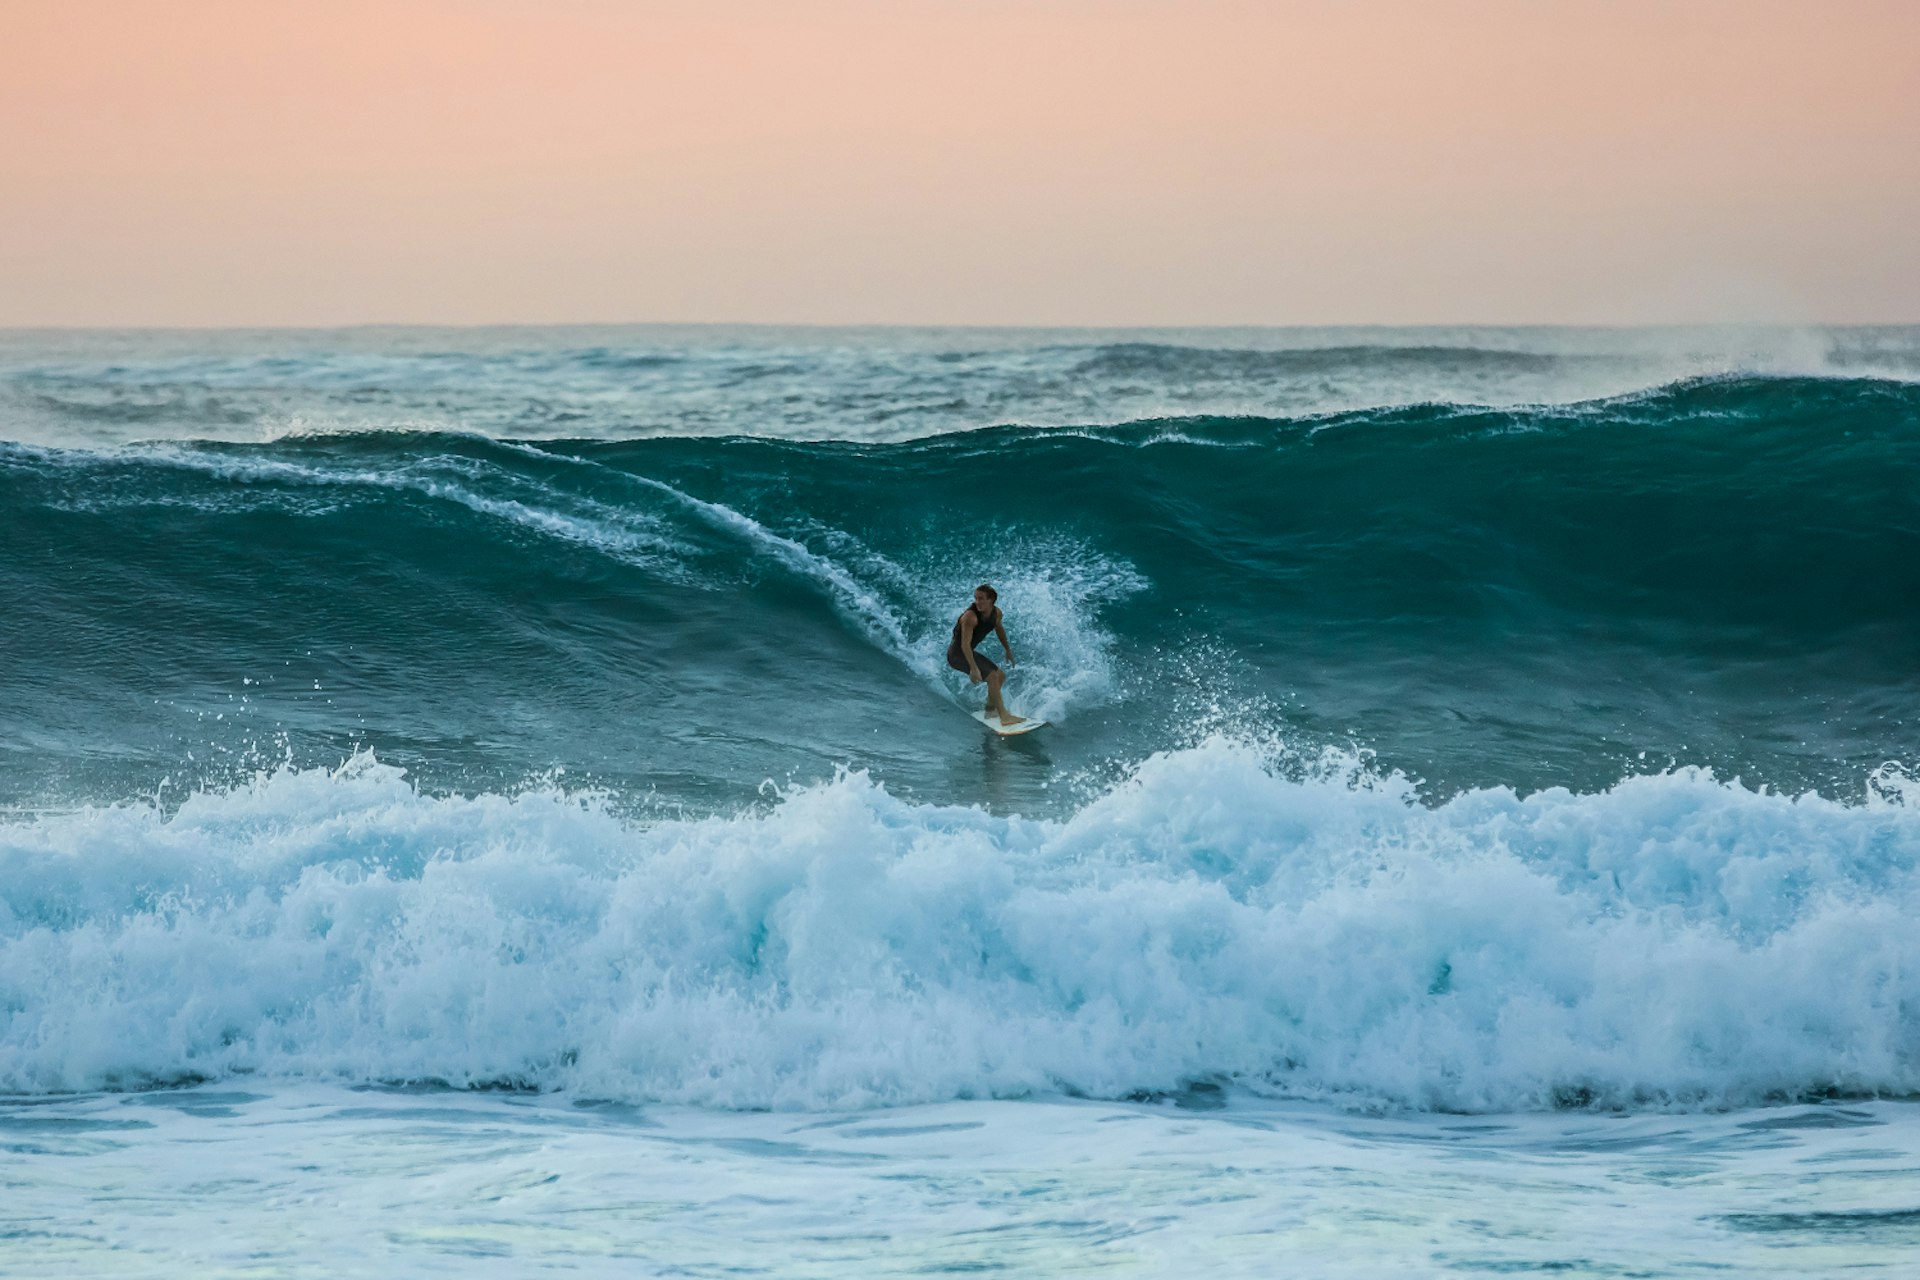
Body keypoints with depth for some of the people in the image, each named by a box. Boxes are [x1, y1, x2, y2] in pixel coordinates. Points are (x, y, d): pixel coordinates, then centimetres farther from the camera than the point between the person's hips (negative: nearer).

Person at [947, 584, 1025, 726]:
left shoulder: (996, 613, -4)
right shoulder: (970, 616, -29)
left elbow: (999, 629, 19)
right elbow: (965, 644, -36)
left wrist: (1008, 651, 29)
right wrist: (973, 668, -44)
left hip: (969, 653, 9)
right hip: (957, 654, -9)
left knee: (1001, 676, 18)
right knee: (992, 676, -21)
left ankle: (991, 709, 35)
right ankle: (1004, 716, -22)